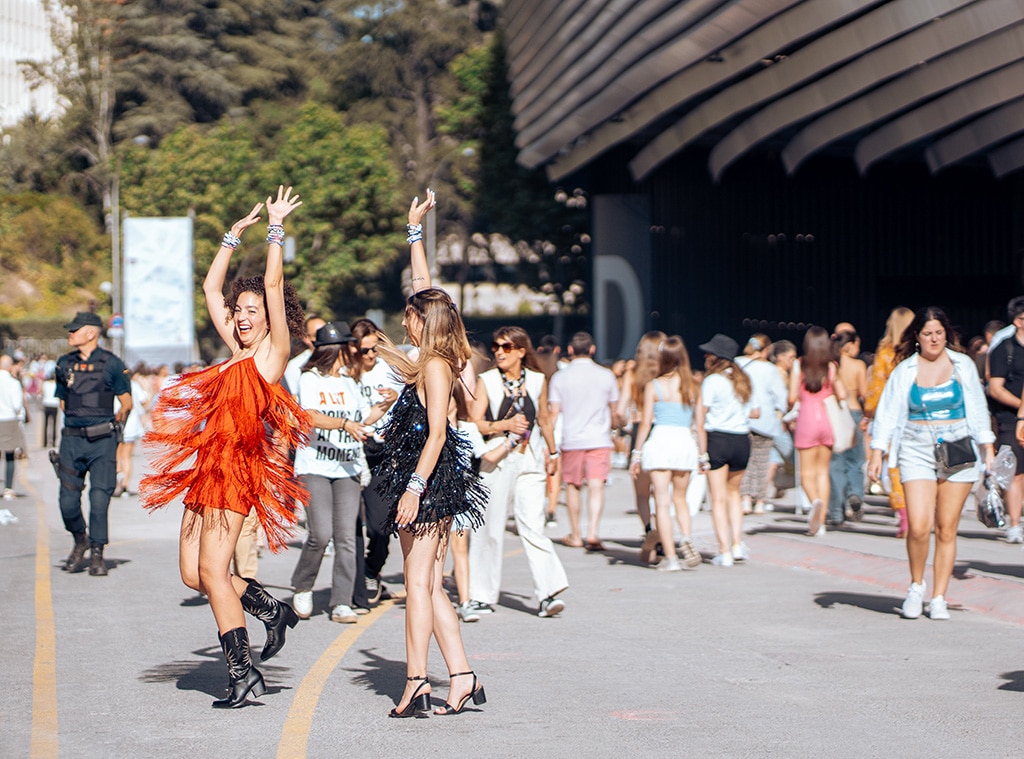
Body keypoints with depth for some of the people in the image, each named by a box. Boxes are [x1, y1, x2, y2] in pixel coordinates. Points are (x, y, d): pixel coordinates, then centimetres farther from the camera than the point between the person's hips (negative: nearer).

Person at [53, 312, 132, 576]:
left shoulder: (111, 364, -1)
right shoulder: (64, 364, 11)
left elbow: (127, 401, 3)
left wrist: (122, 413, -10)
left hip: (102, 440, -3)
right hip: (72, 439, 3)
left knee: (99, 499, -8)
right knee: (68, 501, 0)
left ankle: (97, 554, 4)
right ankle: (80, 540, 26)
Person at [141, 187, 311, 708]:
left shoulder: (273, 352, -1)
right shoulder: (236, 351, 18)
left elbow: (273, 284, -7)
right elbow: (211, 288, 25)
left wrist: (276, 226, -1)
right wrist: (234, 234, 25)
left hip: (239, 468, -8)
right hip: (208, 468, 8)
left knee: (212, 570, -12)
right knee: (193, 574, 5)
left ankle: (242, 674, -8)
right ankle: (270, 609, 22)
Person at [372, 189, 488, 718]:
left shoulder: (434, 367, -12)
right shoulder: (434, 363, 12)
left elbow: (436, 434, -19)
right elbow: (425, 291, 22)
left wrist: (413, 488, -23)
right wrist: (415, 231, 26)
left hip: (429, 481, -9)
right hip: (434, 483, 9)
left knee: (419, 582, -9)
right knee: (429, 586, 7)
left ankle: (416, 684, -10)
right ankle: (461, 678, 4)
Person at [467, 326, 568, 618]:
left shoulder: (537, 381, 8)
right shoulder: (487, 381, 2)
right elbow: (474, 423, -5)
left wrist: (552, 452, 30)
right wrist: (505, 425, -18)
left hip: (529, 461, 1)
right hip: (495, 461, -1)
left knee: (532, 526, -10)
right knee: (489, 528, 1)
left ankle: (549, 593, -14)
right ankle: (482, 596, 10)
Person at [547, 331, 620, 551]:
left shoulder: (560, 377, -1)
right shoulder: (606, 375, 3)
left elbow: (553, 412, -3)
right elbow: (614, 411, 12)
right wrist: (612, 429, 32)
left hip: (571, 440, 0)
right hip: (600, 439, 0)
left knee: (572, 485, 13)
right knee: (596, 486, -5)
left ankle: (575, 535, 20)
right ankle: (593, 531, -22)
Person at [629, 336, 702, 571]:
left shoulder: (653, 386, -3)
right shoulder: (694, 386, 5)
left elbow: (645, 422, -2)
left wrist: (637, 453, 4)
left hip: (660, 440, -3)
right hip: (686, 442, 3)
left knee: (662, 502, 1)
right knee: (680, 499, 19)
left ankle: (670, 557, -5)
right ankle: (686, 537, -7)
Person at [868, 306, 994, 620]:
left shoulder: (963, 366, 8)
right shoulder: (905, 370, 4)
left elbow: (977, 409, 15)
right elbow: (888, 412, 4)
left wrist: (987, 448, 11)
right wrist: (877, 453, -4)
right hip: (917, 452, -1)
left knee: (947, 529, 0)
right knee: (918, 527, -13)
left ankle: (938, 598, 9)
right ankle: (916, 586, 11)